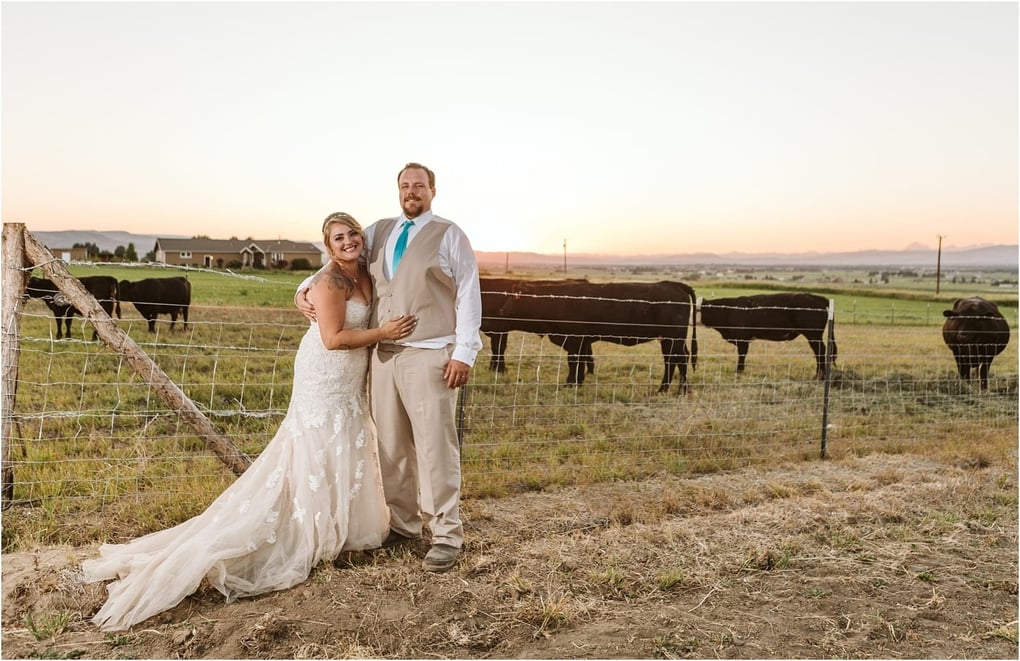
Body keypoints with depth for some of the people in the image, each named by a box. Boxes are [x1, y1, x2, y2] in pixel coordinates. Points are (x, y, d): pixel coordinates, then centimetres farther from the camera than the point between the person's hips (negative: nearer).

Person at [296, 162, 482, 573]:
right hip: (384, 355, 5)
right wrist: (303, 291, 9)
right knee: (392, 447, 10)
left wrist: (464, 353, -9)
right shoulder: (378, 232, 16)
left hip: (430, 357, -5)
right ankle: (403, 524, 25)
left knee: (435, 447, -4)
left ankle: (446, 535, 8)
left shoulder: (449, 235, 3)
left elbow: (468, 295, -1)